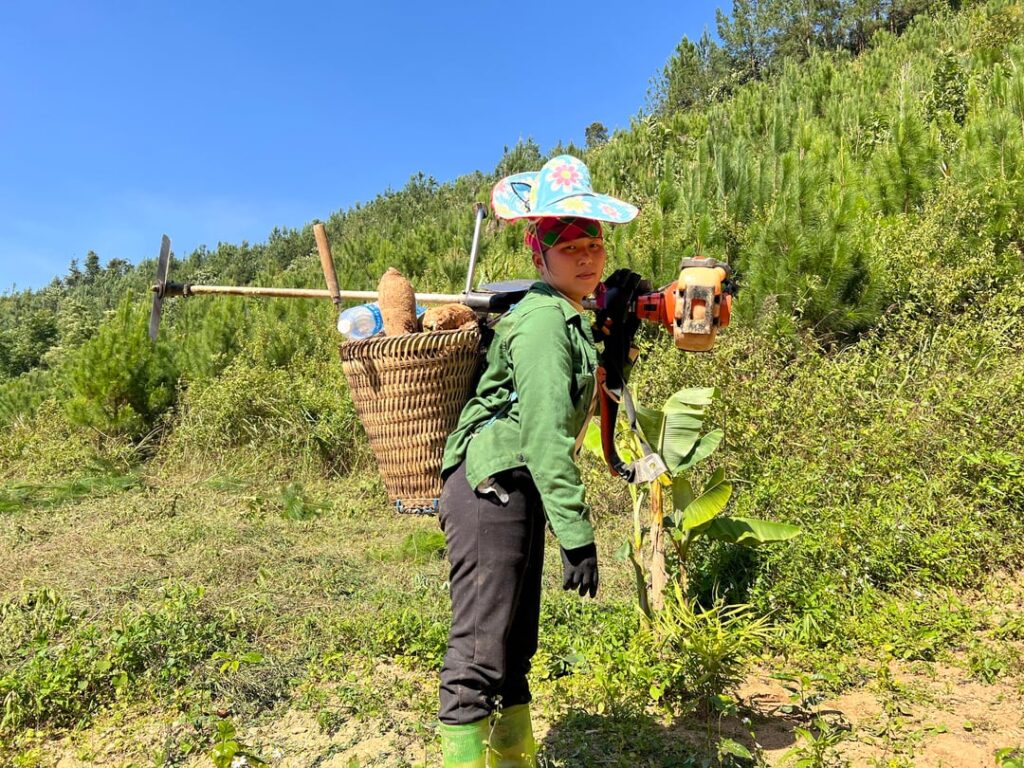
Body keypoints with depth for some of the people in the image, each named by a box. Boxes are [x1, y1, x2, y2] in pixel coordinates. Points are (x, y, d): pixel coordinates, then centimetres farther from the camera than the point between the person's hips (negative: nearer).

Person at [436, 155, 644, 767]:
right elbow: (546, 436, -21)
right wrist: (577, 534, -20)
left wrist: (614, 325, 16)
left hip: (516, 495, 10)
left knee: (513, 647, 18)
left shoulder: (569, 320, 16)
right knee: (479, 651, -6)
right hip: (491, 490, -10)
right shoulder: (544, 320, -14)